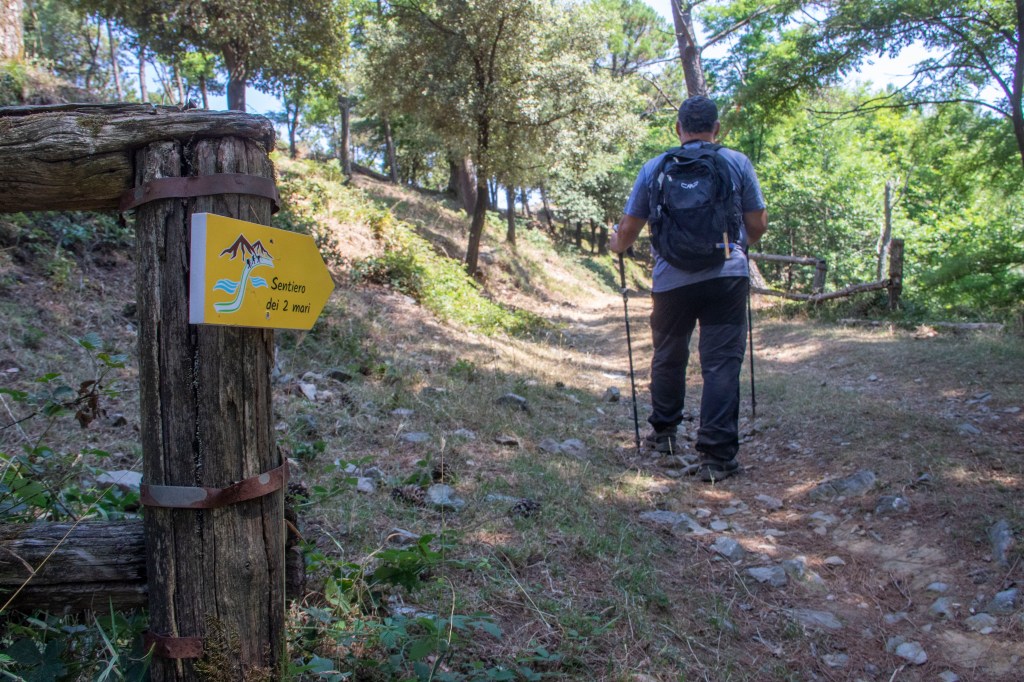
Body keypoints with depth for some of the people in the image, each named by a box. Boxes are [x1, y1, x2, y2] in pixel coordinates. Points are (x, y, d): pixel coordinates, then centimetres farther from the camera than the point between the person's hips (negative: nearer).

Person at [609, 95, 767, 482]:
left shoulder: (654, 168, 7)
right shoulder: (737, 163, 5)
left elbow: (627, 230, 8)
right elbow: (758, 225, 8)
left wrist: (616, 245, 31)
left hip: (672, 279, 2)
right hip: (726, 275, -1)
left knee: (668, 358, 18)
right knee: (721, 363, 0)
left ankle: (663, 433, 34)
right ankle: (716, 456, -3)